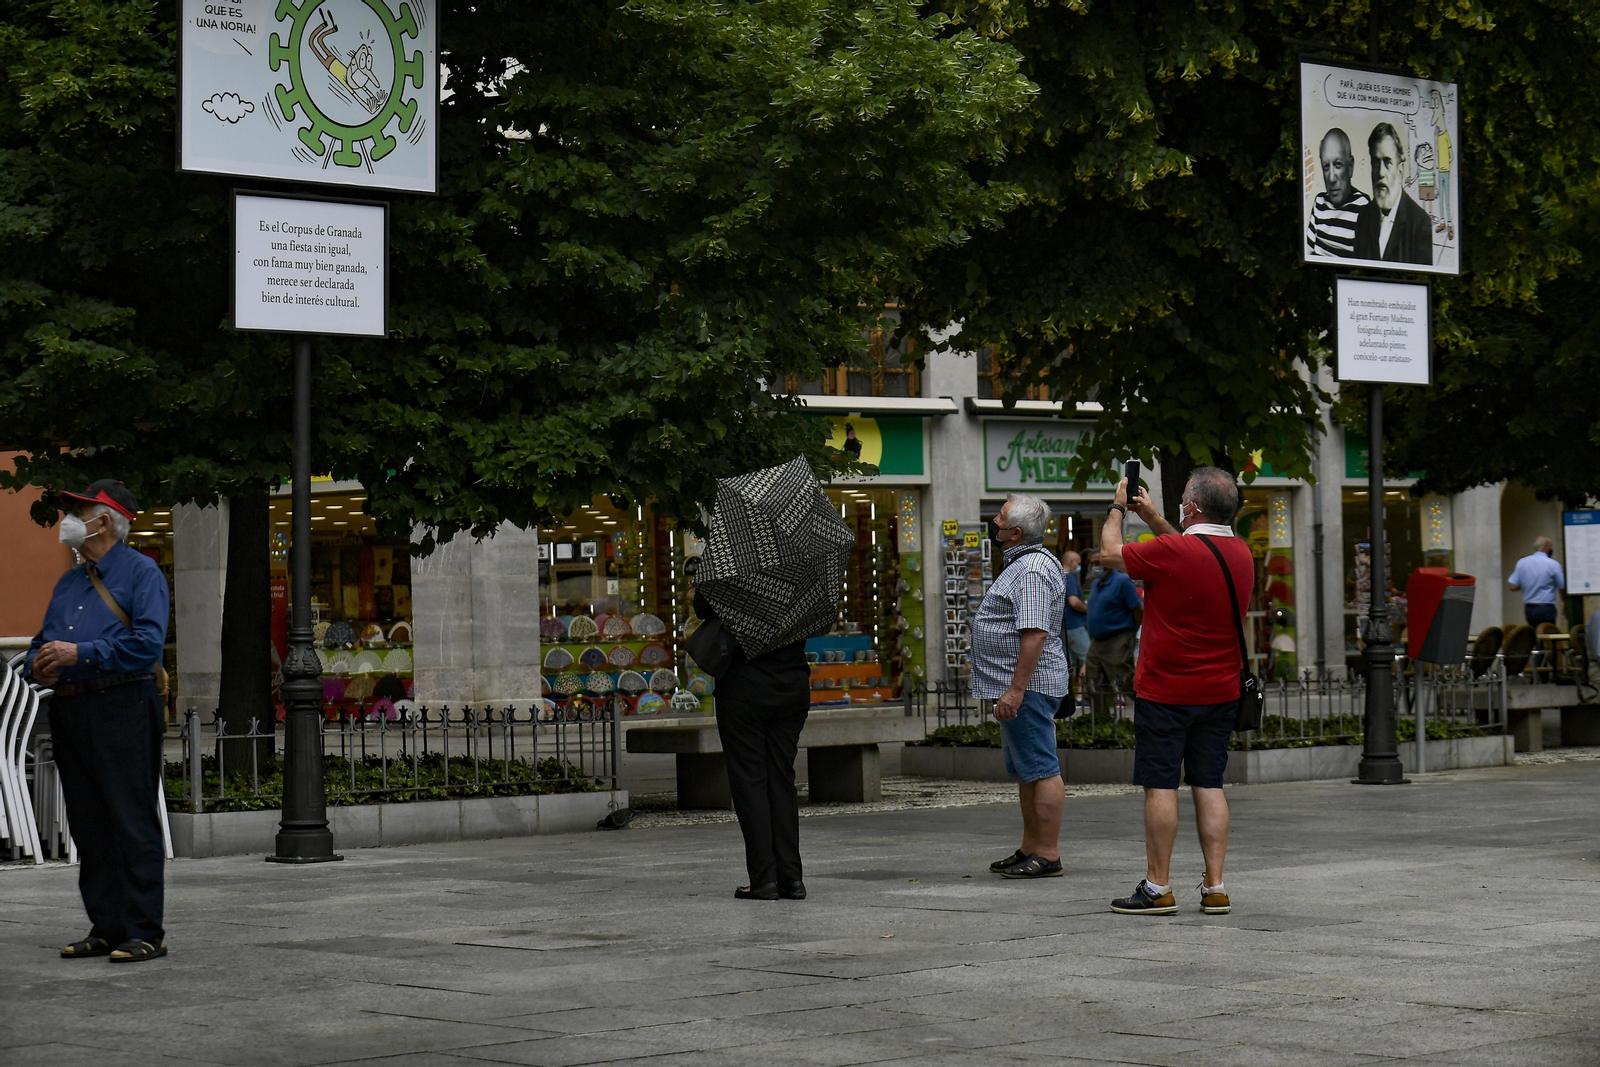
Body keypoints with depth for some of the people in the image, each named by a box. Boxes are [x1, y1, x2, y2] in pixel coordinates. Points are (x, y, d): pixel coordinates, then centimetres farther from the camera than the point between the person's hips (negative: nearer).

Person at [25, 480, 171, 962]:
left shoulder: (141, 572, -2)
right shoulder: (69, 583, 22)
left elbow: (147, 641, -15)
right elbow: (44, 642, 24)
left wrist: (80, 654, -17)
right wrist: (40, 664, 0)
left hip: (123, 709, -8)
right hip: (70, 713, 8)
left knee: (133, 822, -8)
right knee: (88, 826, 9)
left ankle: (144, 932, -6)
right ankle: (106, 928, 15)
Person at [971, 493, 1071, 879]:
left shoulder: (1034, 569, -18)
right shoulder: (1023, 563, 18)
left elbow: (1035, 633, -26)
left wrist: (1016, 689, -27)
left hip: (1027, 686, -12)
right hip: (1017, 687, 12)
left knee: (1041, 769, -9)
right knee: (1025, 771, 16)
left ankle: (1047, 855, -8)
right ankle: (1030, 850, 23)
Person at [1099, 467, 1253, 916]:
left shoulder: (1170, 551, -18)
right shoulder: (1242, 554, 4)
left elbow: (1110, 553, -1)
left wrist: (1118, 508, 15)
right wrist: (1152, 518, 29)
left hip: (1165, 690, -6)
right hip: (1220, 693, 6)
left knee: (1160, 785, 0)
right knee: (1209, 785, 8)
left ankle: (1158, 888, 3)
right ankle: (1214, 888, 6)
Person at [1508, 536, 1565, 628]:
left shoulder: (1522, 562, 3)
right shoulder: (1553, 564, -8)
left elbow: (1513, 586, 2)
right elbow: (1562, 588, -2)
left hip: (1529, 609, 5)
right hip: (1546, 609, -5)